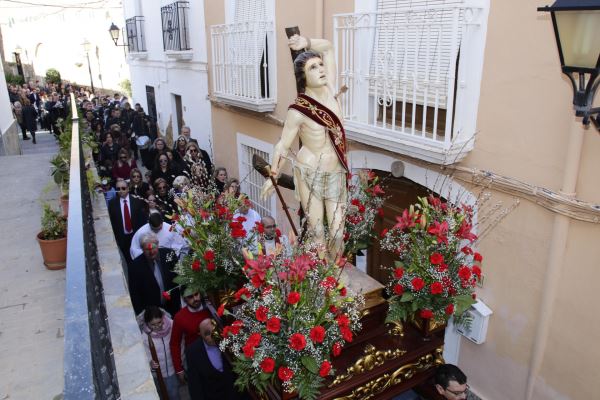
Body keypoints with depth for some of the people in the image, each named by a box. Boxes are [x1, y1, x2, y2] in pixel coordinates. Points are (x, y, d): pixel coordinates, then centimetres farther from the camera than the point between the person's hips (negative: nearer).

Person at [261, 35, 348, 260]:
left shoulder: (328, 90, 0)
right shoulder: (298, 111, -14)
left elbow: (327, 48, 9)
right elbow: (283, 145, -4)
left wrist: (307, 43, -7)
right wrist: (273, 176, 1)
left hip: (336, 174, 5)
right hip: (309, 174, -5)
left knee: (337, 232, 6)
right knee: (317, 232, 2)